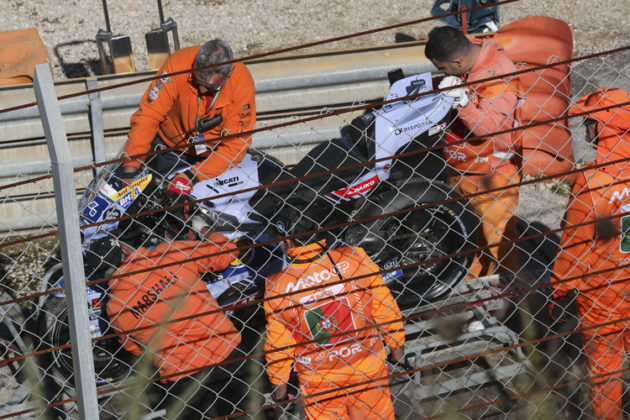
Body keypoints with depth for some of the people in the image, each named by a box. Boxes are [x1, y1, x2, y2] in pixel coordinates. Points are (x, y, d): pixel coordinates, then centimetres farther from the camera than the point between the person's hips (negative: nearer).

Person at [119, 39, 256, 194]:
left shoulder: (242, 83, -27)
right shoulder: (178, 63, -28)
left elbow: (236, 145, -26)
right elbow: (148, 115, -27)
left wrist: (192, 175, -38)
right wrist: (129, 171, -35)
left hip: (215, 152, 0)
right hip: (170, 145, 0)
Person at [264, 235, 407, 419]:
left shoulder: (277, 288, -24)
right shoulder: (354, 258, -23)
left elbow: (277, 343, -10)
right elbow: (385, 307, -10)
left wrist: (279, 381, 8)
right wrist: (396, 344, 8)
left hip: (317, 379, 0)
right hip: (367, 366, 0)